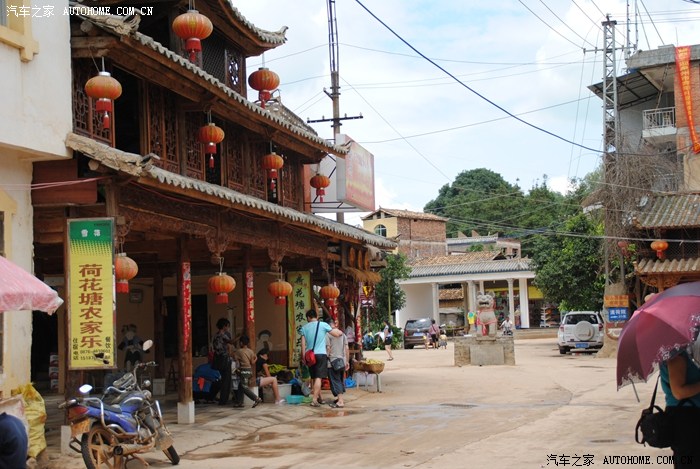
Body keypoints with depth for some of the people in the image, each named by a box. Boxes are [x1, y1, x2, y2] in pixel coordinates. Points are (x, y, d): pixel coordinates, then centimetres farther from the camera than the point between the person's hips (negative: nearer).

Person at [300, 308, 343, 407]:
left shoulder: (304, 327, 7)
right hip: (321, 354, -4)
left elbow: (303, 344, 4)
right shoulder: (323, 325, -2)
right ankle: (314, 400, -15)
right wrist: (338, 330, 24)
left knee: (314, 377, 16)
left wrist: (304, 357, 9)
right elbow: (337, 334, 2)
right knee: (318, 377, -7)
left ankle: (319, 397, 26)